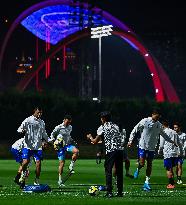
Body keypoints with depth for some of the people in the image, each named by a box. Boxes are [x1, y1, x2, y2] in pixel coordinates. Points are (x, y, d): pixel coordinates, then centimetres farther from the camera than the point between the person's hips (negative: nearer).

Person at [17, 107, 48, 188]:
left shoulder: (42, 122, 16)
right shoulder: (28, 120, -1)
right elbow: (20, 129, -5)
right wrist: (22, 130, -27)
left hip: (38, 147, 4)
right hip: (28, 145, -4)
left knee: (38, 162, -6)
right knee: (25, 161, -14)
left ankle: (37, 181, 5)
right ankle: (23, 174, 17)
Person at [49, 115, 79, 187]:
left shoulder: (70, 127, 8)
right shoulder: (58, 128, -9)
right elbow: (52, 135, 2)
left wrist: (71, 140, 13)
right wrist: (54, 143, -7)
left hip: (68, 144, 4)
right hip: (60, 146, -4)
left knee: (76, 151, -27)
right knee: (62, 163, -4)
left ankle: (71, 166, -8)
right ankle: (60, 180, 6)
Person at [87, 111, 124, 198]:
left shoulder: (102, 128, 4)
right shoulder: (116, 126, 20)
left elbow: (95, 141, 8)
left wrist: (90, 137, 30)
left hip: (111, 151, -5)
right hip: (120, 150, 5)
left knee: (108, 171, 1)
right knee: (119, 171, 10)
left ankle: (109, 192, -6)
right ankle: (120, 192, 11)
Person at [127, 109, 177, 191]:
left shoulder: (159, 125, 5)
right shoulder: (145, 121, -9)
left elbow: (163, 134, 22)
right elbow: (134, 130, -2)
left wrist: (171, 141, 20)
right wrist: (130, 140, -8)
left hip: (151, 148, 4)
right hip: (143, 146, -4)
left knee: (149, 165, 4)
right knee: (142, 163, -13)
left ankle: (147, 183, 10)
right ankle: (138, 170, 22)